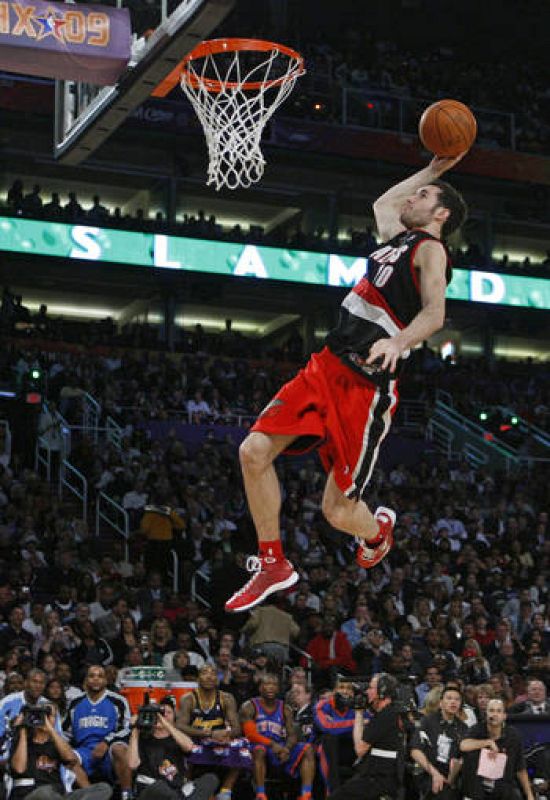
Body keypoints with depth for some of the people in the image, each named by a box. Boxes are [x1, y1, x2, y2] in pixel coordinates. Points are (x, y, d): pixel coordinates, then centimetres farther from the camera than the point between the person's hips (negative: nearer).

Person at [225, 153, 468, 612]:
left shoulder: (430, 249, -6)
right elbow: (383, 203, 43)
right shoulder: (399, 237, 19)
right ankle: (274, 566, 7)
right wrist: (433, 170, 37)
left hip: (367, 387, -8)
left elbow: (435, 313, -23)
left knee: (339, 511, -4)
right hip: (326, 367, 8)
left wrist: (399, 341, -42)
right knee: (255, 450, -7)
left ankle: (378, 529, 34)